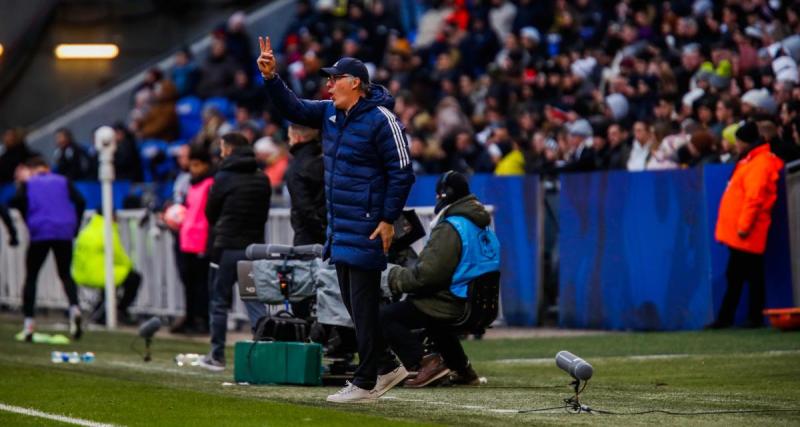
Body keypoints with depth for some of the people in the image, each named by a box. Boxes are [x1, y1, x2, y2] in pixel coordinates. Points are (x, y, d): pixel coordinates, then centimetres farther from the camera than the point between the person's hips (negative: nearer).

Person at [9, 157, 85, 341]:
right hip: (64, 233, 2)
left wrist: (28, 222, 7)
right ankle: (74, 307, -13)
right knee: (65, 274, 15)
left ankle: (29, 322, 0)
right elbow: (80, 202, 3)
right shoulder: (63, 182, 17)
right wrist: (74, 227, 10)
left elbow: (17, 202, -6)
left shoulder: (27, 183, 13)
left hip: (40, 234, -2)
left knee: (31, 277, 9)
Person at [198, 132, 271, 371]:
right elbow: (264, 211, 11)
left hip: (227, 247, -4)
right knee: (255, 300, 6)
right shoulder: (262, 179, 7)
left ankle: (217, 356, 9)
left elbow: (210, 212, 1)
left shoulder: (224, 177, -8)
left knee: (219, 302, 6)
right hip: (254, 246, 4)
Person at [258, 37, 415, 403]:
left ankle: (365, 383, -1)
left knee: (363, 304, -5)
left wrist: (389, 220, -17)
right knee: (352, 302, 13)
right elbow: (292, 108, 16)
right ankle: (387, 366, 25)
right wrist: (271, 77, 0)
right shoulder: (330, 113, 11)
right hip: (339, 226, 9)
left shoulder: (381, 120, -13)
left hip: (366, 228, -9)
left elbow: (402, 173, -14)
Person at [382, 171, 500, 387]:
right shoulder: (483, 226, 13)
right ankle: (462, 369, 39)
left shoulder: (448, 229, -17)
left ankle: (424, 363, -20)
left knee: (385, 316, -10)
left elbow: (427, 274, -22)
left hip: (451, 306, -10)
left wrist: (395, 276, -7)